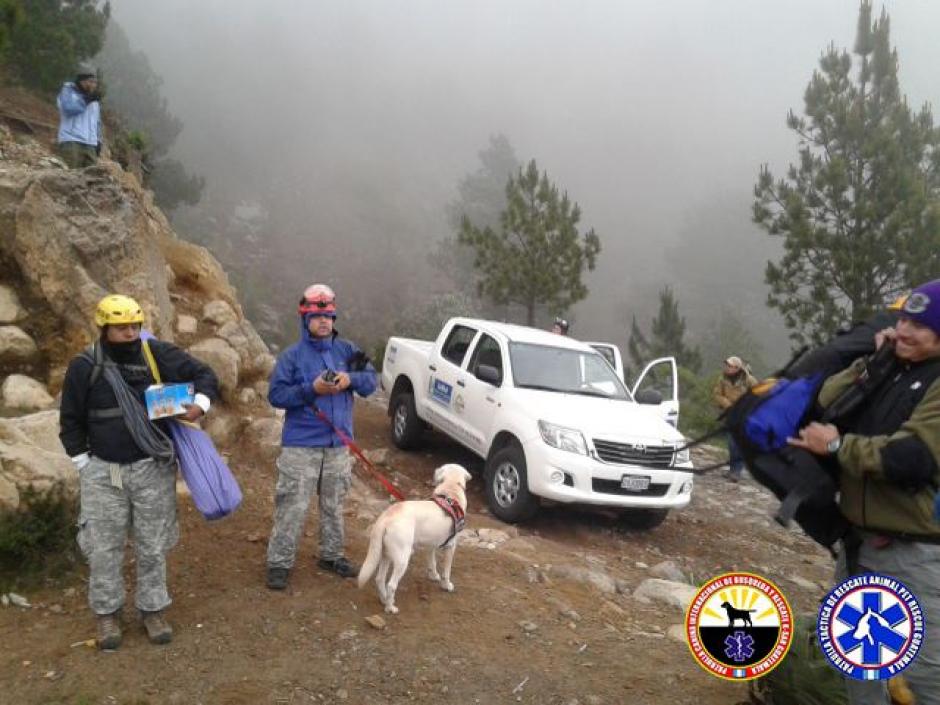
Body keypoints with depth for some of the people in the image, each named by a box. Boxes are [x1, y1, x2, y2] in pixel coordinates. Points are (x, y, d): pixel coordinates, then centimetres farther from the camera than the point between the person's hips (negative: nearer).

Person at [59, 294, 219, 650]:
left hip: (153, 470, 1)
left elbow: (204, 374, 5)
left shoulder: (159, 354, -4)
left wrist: (200, 403, -15)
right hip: (103, 473, 0)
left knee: (153, 546, 10)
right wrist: (84, 464, 1)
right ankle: (107, 613, 26)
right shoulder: (84, 366, -4)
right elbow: (71, 421, 5)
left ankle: (153, 610, 25)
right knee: (104, 547, 8)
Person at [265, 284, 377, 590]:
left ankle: (332, 555, 32)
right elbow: (276, 395, -10)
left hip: (338, 444, 4)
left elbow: (371, 379, 5)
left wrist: (351, 379, -16)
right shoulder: (292, 355, -6)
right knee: (292, 507, -2)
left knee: (334, 506, 17)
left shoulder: (346, 350, 5)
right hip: (300, 445, -4)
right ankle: (279, 563, 11)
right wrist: (312, 389, -22)